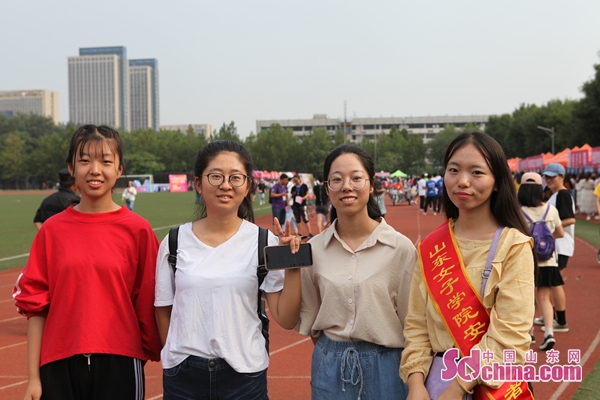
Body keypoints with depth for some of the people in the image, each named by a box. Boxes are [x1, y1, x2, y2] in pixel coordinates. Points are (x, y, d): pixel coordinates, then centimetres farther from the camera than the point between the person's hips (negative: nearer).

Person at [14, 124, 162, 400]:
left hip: (119, 366, -1)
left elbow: (149, 304, 1)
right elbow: (34, 305, 3)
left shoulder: (138, 230, -2)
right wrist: (33, 377, 0)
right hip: (60, 366, 1)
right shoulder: (52, 230, 3)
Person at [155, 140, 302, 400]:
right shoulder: (175, 242, -1)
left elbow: (286, 319, -8)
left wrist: (293, 265, -16)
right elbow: (163, 311, 8)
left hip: (244, 372, -1)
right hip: (183, 374, 1)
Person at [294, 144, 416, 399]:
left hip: (384, 366, -2)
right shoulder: (314, 249, -2)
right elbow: (309, 315, 8)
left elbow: (411, 320, -4)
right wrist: (333, 354, 4)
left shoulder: (401, 248, -11)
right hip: (329, 368, 2)